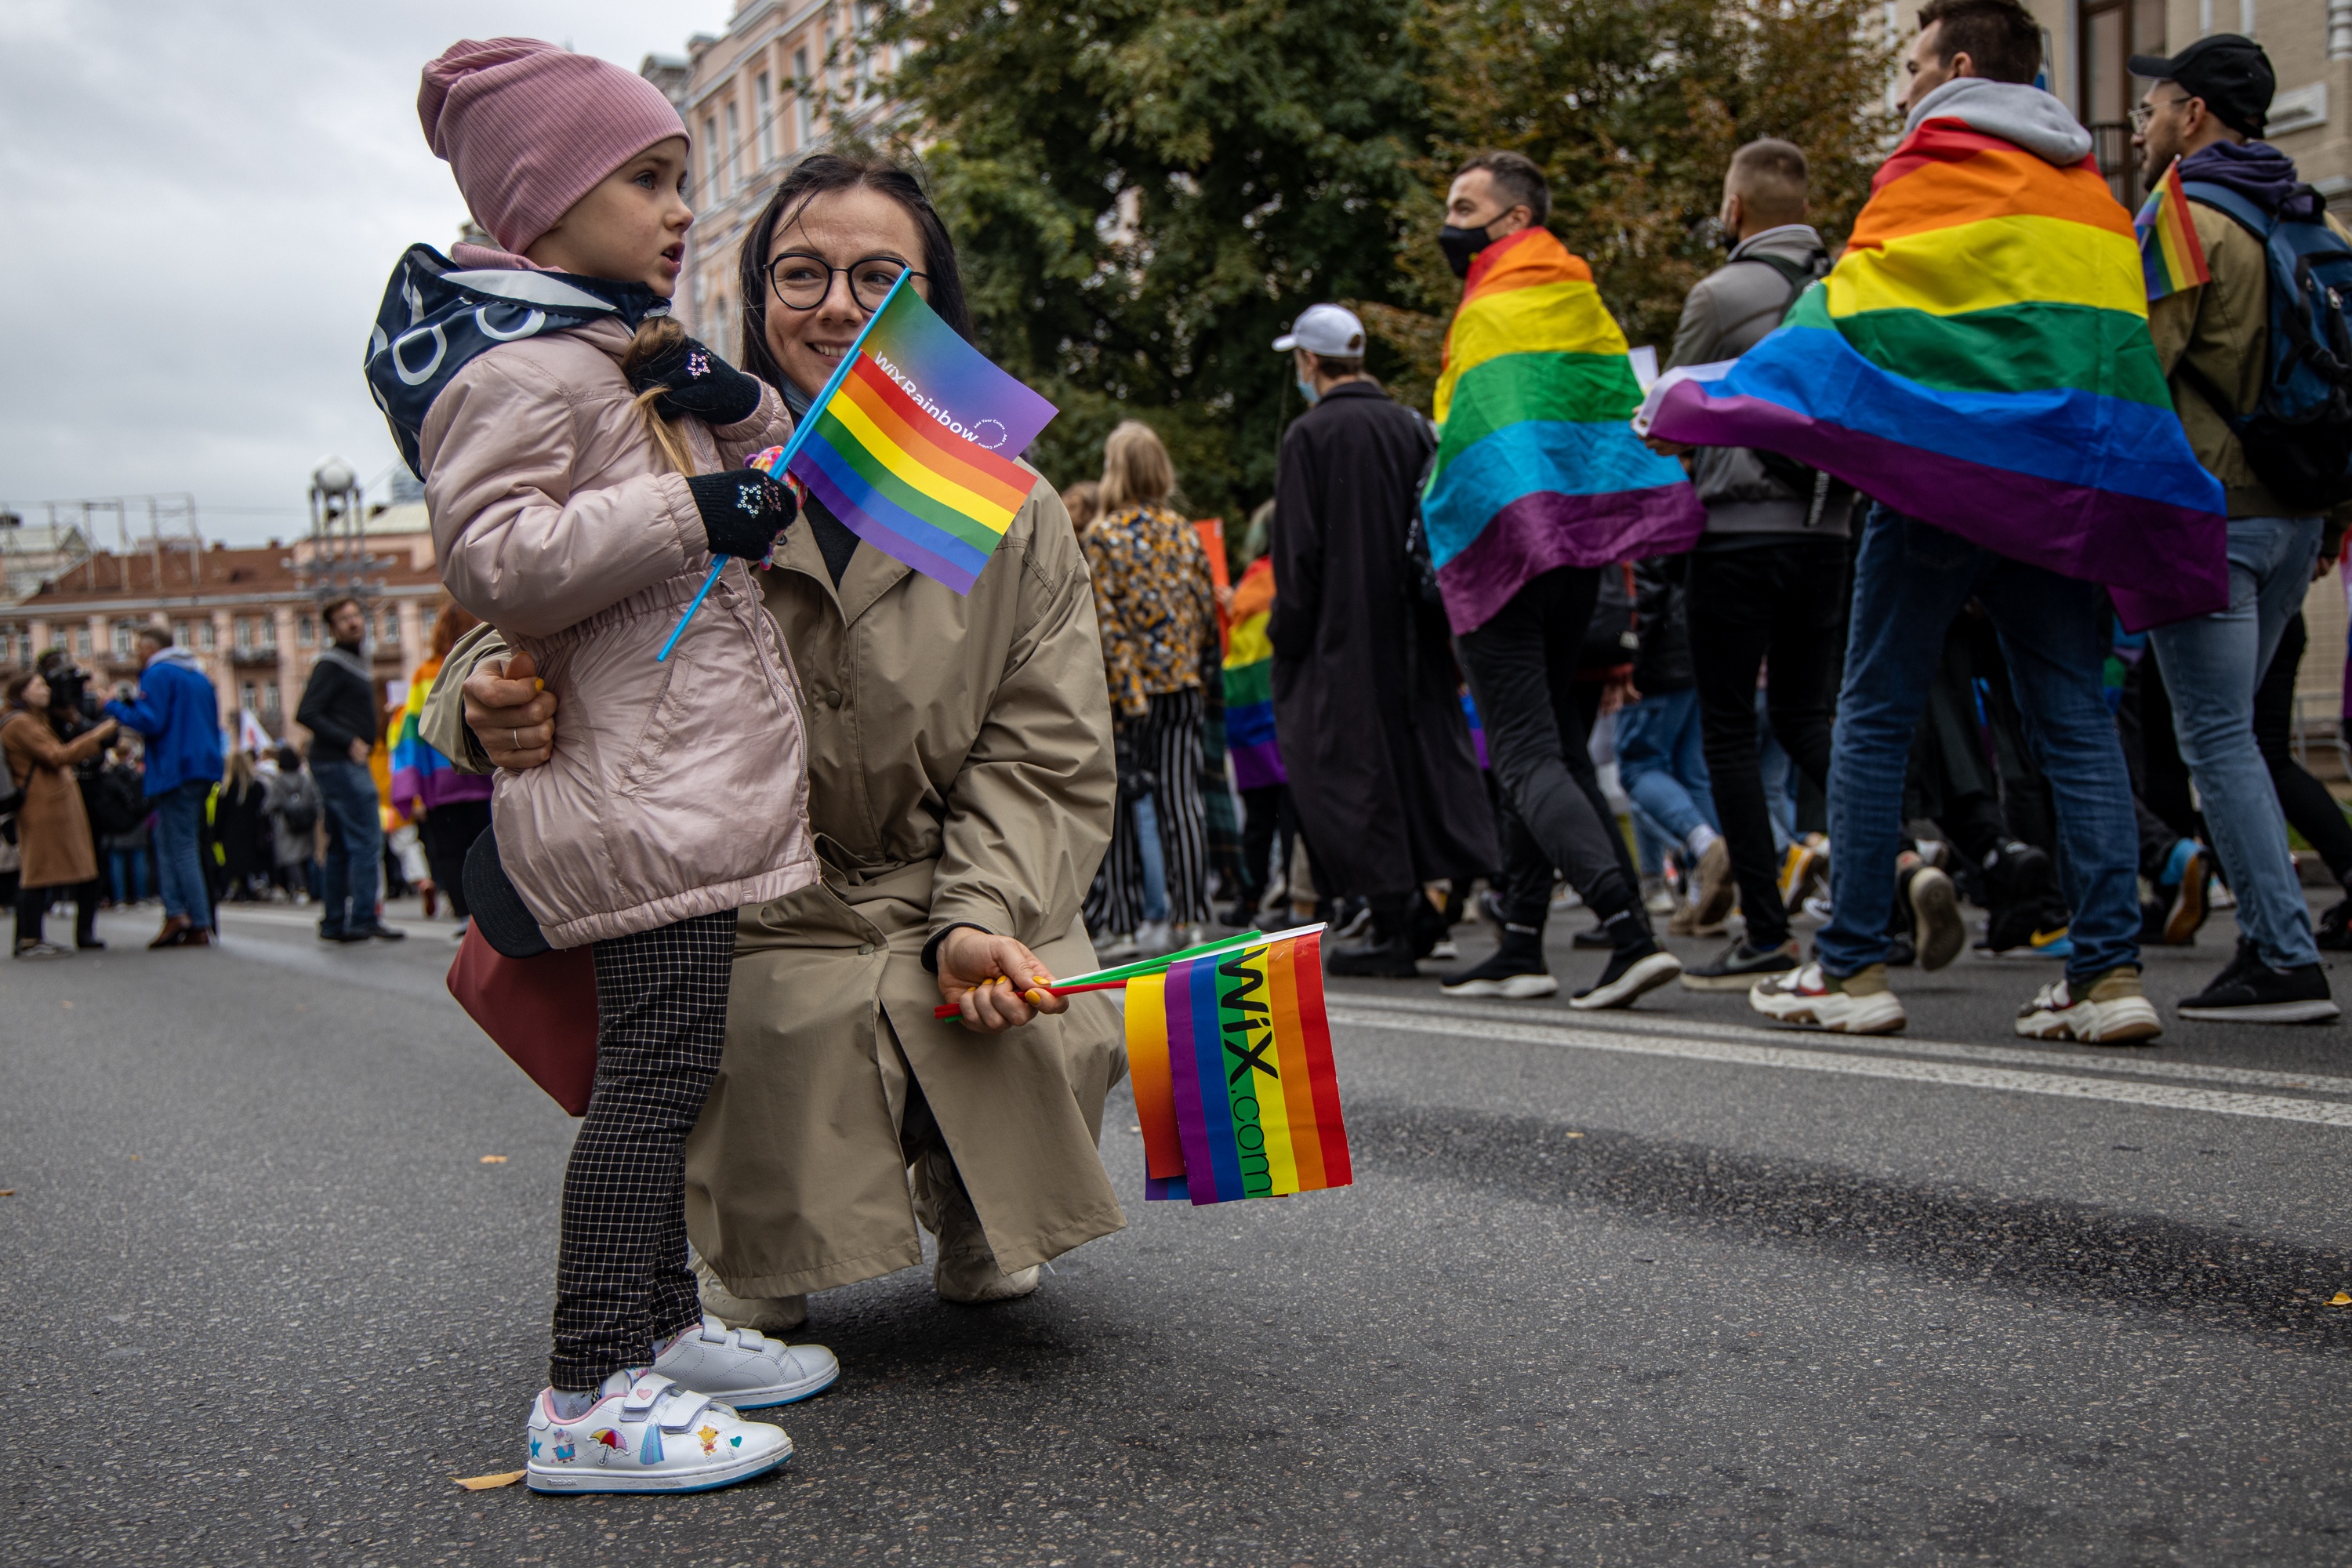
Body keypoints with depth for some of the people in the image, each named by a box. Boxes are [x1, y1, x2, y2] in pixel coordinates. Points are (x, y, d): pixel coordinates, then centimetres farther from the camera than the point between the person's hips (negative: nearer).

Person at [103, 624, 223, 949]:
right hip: (204, 769, 8)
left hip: (176, 770, -8)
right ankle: (176, 912, -1)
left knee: (181, 848, -6)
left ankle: (200, 927, -8)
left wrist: (115, 706, -4)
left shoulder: (158, 675, -7)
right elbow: (213, 724, 23)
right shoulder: (198, 676, 19)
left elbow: (150, 721, -17)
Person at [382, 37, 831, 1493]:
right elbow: (494, 558, -19)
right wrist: (691, 510, -22)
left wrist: (736, 407, 5)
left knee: (664, 1066, 15)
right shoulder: (517, 364, -10)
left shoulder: (634, 354, 21)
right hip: (643, 784, -10)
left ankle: (660, 1325, 26)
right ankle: (589, 1395, -7)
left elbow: (768, 496, 26)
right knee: (658, 1063, -12)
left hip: (694, 771, 10)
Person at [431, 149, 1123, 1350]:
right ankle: (751, 1246, 15)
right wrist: (491, 706, -28)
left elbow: (1042, 757, -1)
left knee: (1058, 1036, -24)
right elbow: (519, 629, -2)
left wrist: (979, 921, -18)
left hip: (961, 900, 2)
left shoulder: (1016, 517, 1)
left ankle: (967, 1204, 16)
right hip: (755, 917, -1)